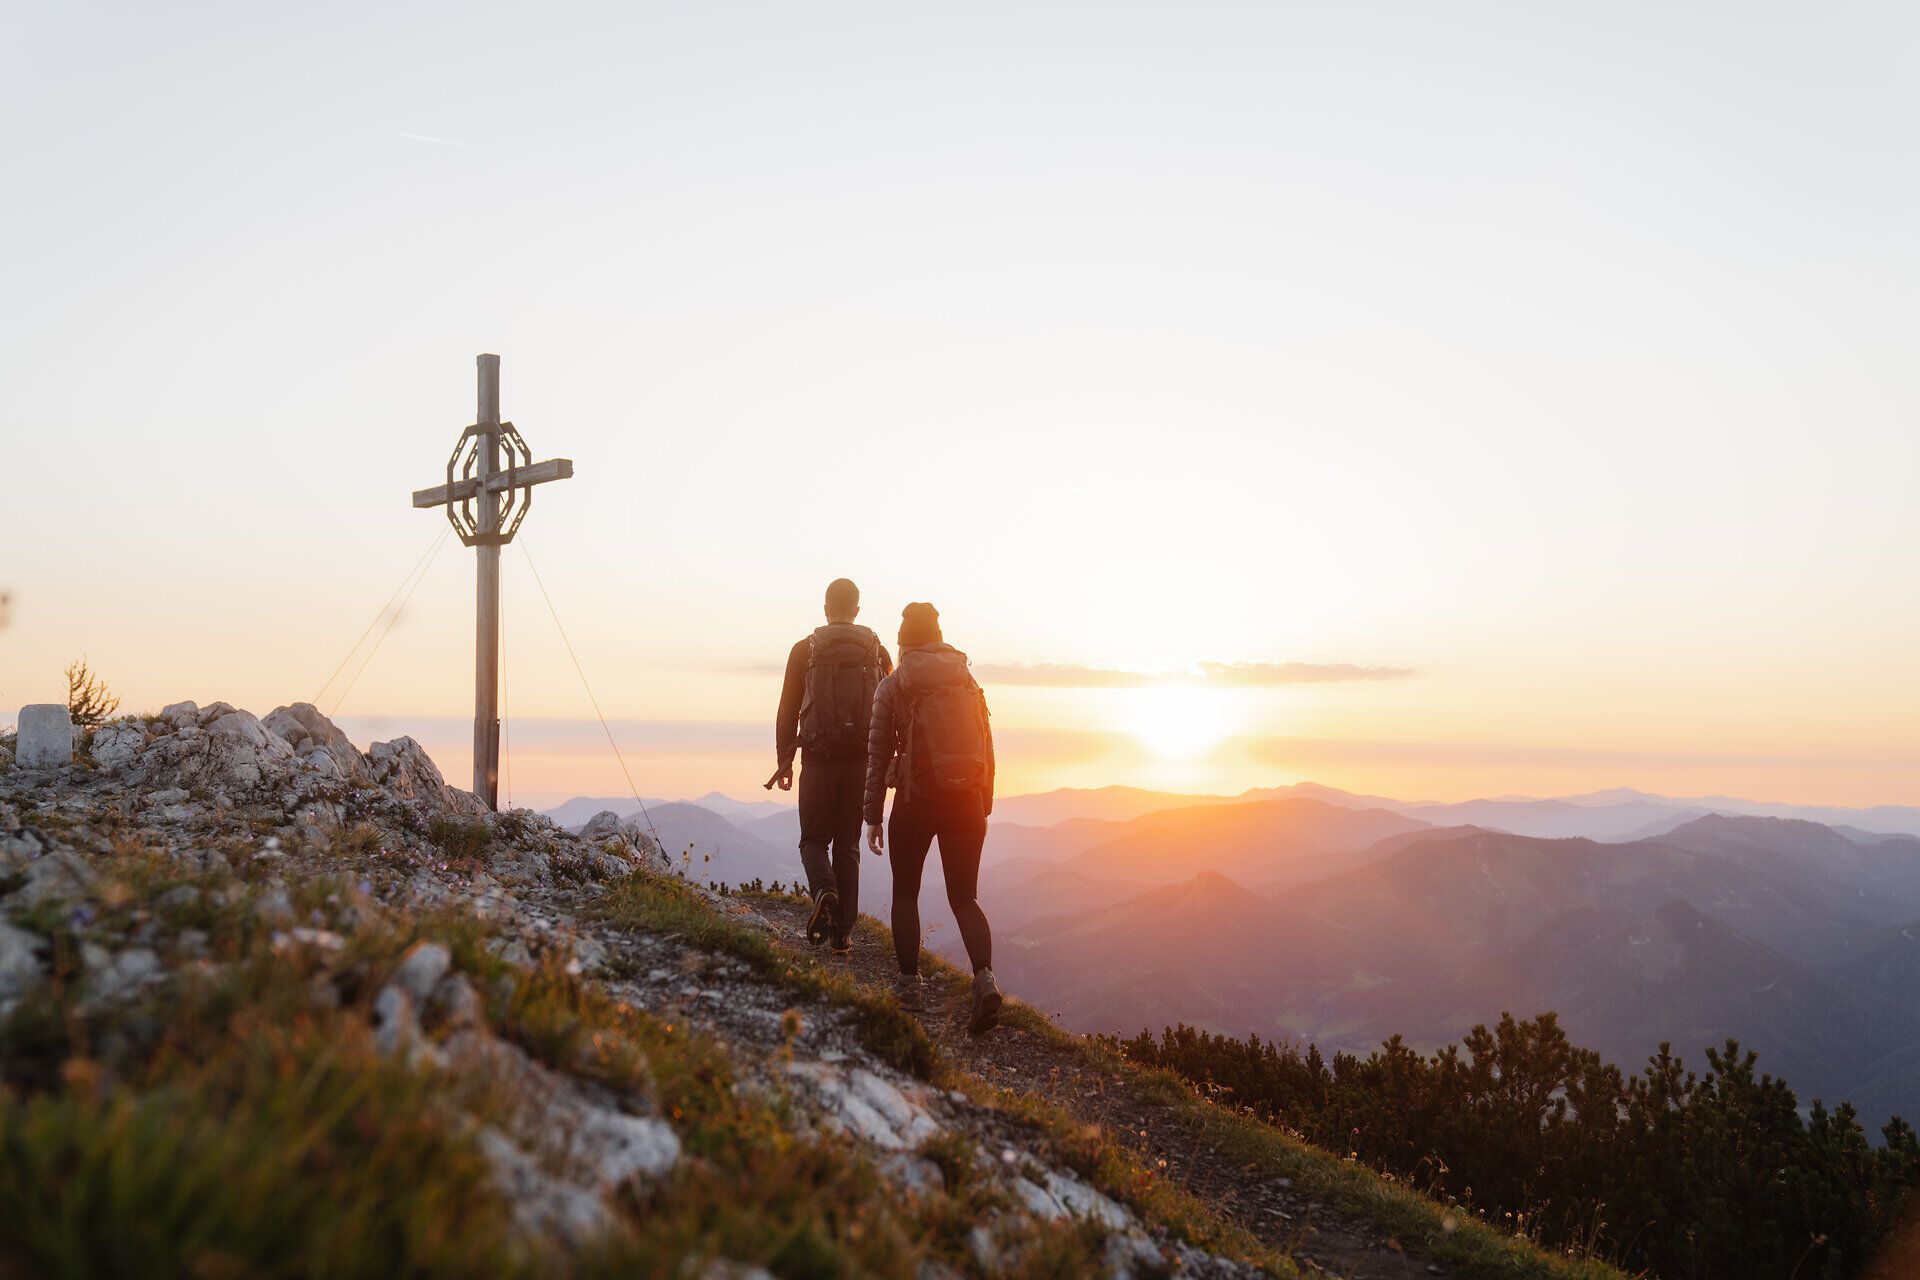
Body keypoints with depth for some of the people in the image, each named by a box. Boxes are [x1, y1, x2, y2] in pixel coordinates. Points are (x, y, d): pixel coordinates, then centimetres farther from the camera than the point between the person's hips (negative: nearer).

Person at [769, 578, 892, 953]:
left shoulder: (804, 650, 2)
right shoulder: (877, 651, 7)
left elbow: (788, 710, 0)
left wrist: (785, 760, 5)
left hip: (819, 759, -2)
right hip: (862, 760, 2)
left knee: (814, 839, 11)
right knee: (848, 845, 11)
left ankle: (824, 891, -20)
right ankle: (844, 931, 7)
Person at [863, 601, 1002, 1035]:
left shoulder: (893, 687, -3)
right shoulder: (968, 682, 6)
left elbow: (878, 755, -3)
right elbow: (987, 749, 7)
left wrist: (872, 816, 4)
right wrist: (984, 808, 16)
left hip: (915, 802, -2)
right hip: (966, 802, 3)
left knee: (905, 894, 16)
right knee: (964, 897, 7)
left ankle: (909, 984, 15)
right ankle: (984, 977, -14)